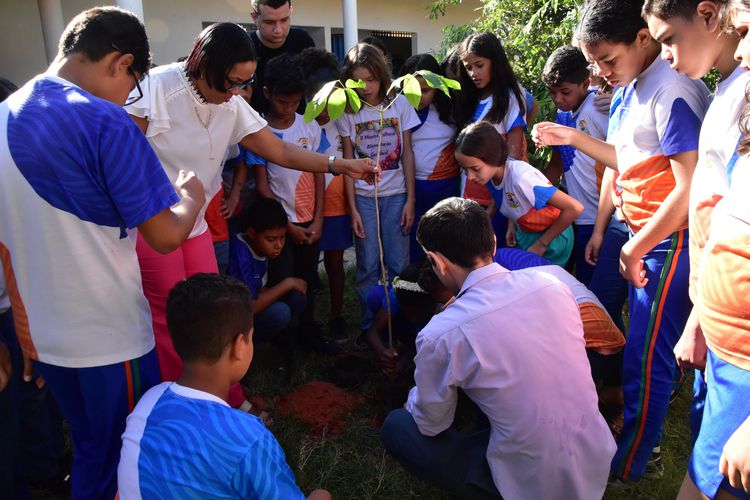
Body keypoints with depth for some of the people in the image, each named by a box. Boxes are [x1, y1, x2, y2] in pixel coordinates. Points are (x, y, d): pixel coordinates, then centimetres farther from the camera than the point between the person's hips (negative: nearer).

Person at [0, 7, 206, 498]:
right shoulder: (105, 122, -20)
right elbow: (166, 236, -21)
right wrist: (192, 197, 0)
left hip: (41, 332, 7)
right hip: (109, 336, -7)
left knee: (90, 451, 26)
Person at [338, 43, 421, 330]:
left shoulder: (399, 103, 1)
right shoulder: (348, 111, 1)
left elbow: (407, 154, 2)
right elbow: (348, 161, 1)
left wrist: (411, 200, -3)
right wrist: (352, 208, -4)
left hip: (396, 194, 0)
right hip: (363, 196, 0)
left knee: (399, 265, 2)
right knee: (368, 266, 3)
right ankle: (370, 326, 17)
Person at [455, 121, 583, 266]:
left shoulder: (521, 177, -35)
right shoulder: (490, 173, -15)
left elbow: (574, 208, -32)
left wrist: (541, 244, -21)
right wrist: (512, 224, -6)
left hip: (551, 239, -6)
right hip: (523, 235, 6)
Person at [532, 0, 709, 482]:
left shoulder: (672, 89, -19)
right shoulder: (633, 89, 10)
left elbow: (691, 186, -21)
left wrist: (634, 250, -14)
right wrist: (572, 137, 8)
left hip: (670, 242, -9)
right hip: (647, 237, 9)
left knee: (646, 359, 3)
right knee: (643, 351, 18)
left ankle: (628, 465, 20)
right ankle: (639, 436, 35)